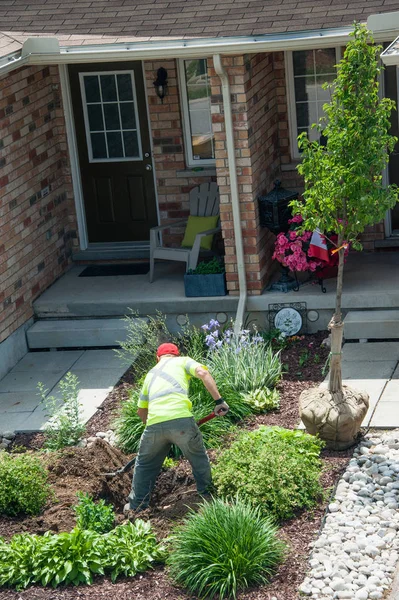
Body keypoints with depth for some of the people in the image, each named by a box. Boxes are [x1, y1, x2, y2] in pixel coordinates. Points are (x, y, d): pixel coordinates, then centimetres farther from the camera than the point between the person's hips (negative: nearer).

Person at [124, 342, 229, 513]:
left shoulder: (151, 374, 32)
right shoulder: (183, 361, 20)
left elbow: (141, 410, 36)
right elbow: (203, 373, -2)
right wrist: (219, 400, -5)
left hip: (154, 423, 3)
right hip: (181, 419, -3)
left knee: (144, 465, 25)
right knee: (199, 458, 22)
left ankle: (136, 506, 27)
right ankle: (207, 495, 30)